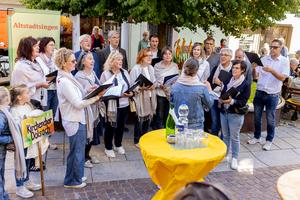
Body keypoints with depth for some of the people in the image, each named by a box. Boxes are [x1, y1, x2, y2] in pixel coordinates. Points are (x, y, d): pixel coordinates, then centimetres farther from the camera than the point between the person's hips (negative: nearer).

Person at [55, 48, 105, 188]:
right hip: (74, 121, -9)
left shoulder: (67, 77, 7)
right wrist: (96, 97, -19)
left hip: (78, 119, 9)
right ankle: (72, 181, 23)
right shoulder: (64, 81, -23)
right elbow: (78, 104, -23)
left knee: (78, 150, 21)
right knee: (77, 151, 6)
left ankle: (76, 176, 37)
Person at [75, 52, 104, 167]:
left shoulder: (93, 73, 11)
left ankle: (87, 155, 33)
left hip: (95, 108, 8)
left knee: (93, 133, 16)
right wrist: (88, 90, -31)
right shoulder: (79, 76, -12)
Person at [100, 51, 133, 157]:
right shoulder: (105, 74, -9)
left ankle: (118, 145, 38)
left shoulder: (125, 72, 8)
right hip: (112, 106, -5)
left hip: (124, 104, 6)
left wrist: (131, 93, -8)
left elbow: (130, 87, 13)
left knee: (121, 126, 18)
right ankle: (108, 148, 25)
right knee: (110, 127, 7)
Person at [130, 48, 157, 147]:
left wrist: (154, 86, -5)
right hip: (140, 98, -6)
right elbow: (132, 85, -13)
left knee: (148, 119, 12)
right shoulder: (135, 69, -12)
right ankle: (137, 141, 19)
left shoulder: (151, 68, 9)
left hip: (150, 97, 6)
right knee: (140, 120, 2)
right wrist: (141, 88, -26)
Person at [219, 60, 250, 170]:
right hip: (224, 112, 5)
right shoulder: (228, 81, 6)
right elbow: (222, 93, 14)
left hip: (236, 114, -5)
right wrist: (221, 100, -6)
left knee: (234, 137, 4)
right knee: (225, 135, 17)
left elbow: (243, 101, -13)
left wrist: (232, 101, -28)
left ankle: (234, 158, 17)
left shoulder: (246, 84, -9)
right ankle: (225, 154, 32)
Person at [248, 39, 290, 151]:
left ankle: (269, 140, 23)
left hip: (272, 95, -3)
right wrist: (254, 68, -21)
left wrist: (271, 70, -28)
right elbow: (255, 76, -2)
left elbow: (282, 77, -14)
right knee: (257, 117, 13)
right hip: (259, 92, 3)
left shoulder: (284, 61, -3)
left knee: (270, 119, 8)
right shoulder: (263, 59, 2)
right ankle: (257, 137, 29)